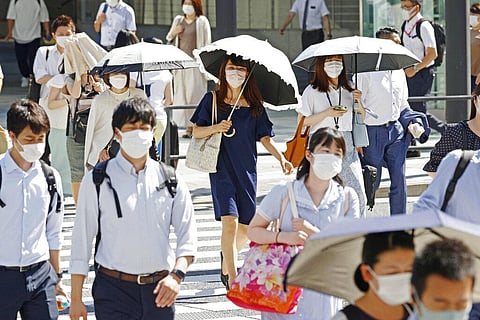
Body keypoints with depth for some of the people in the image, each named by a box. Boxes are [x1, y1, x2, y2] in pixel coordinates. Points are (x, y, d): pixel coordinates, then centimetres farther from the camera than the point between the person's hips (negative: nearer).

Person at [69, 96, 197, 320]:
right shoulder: (98, 181, 0)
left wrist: (176, 275, -13)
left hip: (159, 289, 3)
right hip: (114, 287, -2)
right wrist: (76, 299, 0)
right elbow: (82, 240, 2)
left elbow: (187, 238, 5)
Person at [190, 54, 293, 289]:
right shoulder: (213, 99, 1)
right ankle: (232, 279, -14)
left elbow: (265, 137, 7)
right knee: (229, 221, -16)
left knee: (245, 226, 5)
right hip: (221, 169, -3)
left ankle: (226, 265, 35)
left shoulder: (254, 105, 6)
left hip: (246, 169, 3)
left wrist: (280, 158, -9)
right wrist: (216, 127, -17)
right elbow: (196, 132, 3)